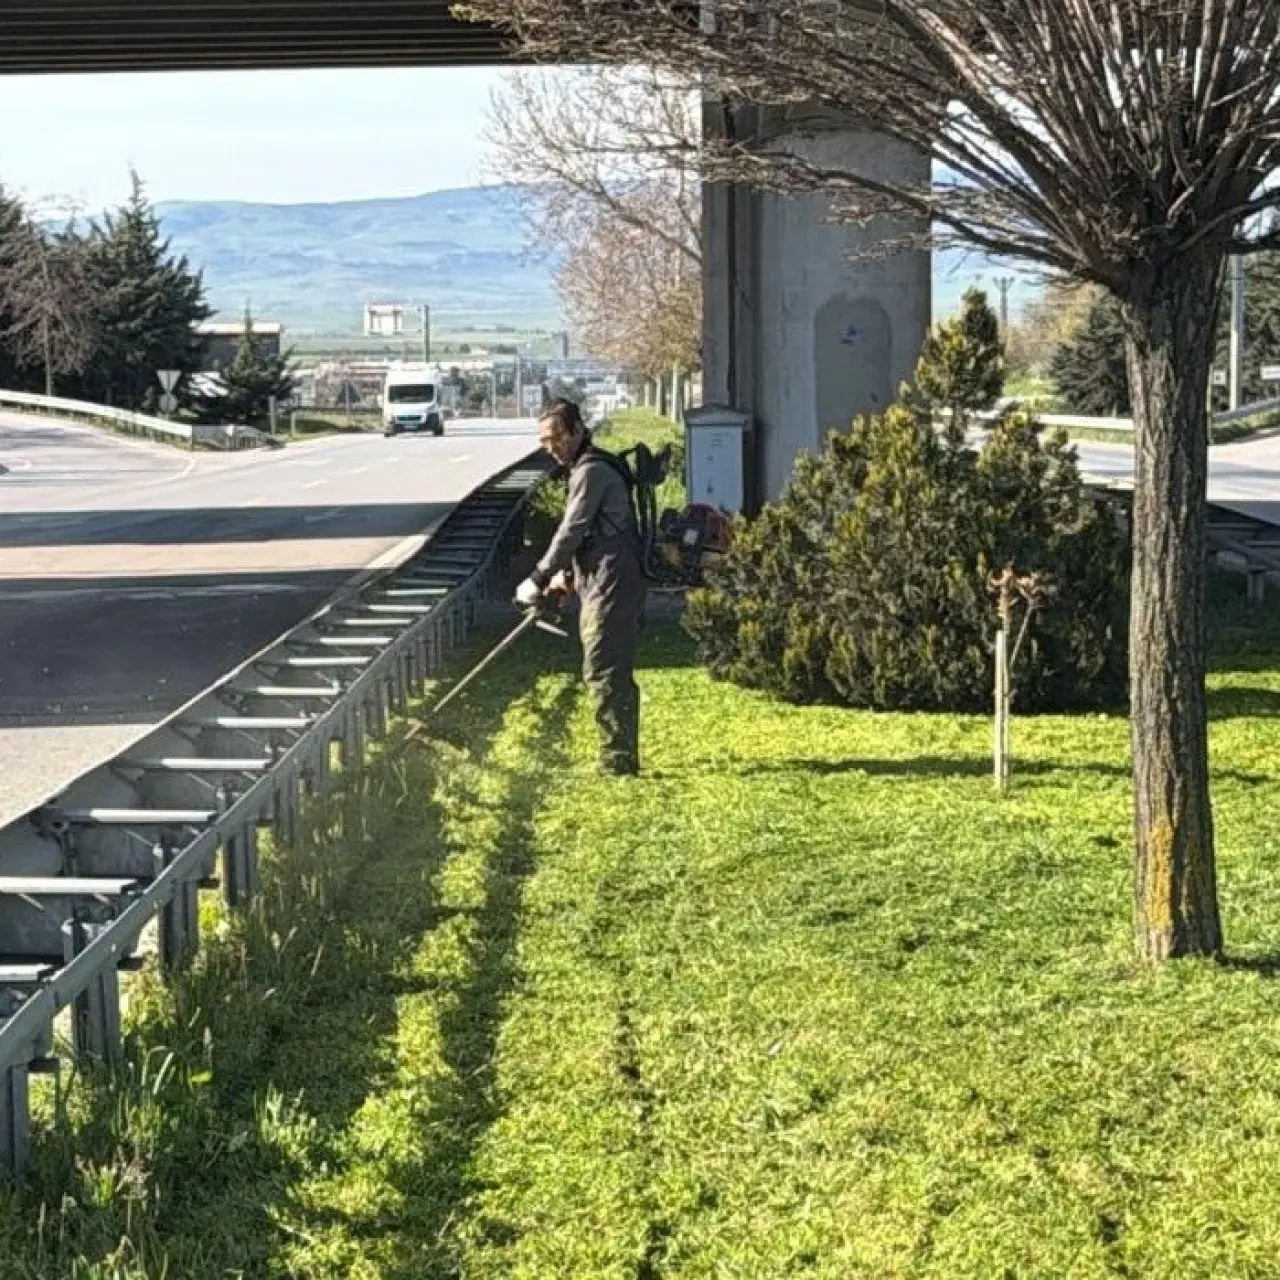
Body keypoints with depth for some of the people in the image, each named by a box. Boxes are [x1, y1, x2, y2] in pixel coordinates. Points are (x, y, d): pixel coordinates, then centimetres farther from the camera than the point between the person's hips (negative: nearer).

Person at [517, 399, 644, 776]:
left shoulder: (591, 471, -13)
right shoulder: (589, 468, 20)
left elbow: (571, 532, -15)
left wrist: (538, 580, -9)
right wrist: (562, 574, 18)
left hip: (610, 586, -10)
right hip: (607, 585, 10)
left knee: (603, 673, -9)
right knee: (616, 674, 13)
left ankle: (617, 760, -7)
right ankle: (623, 757, 18)